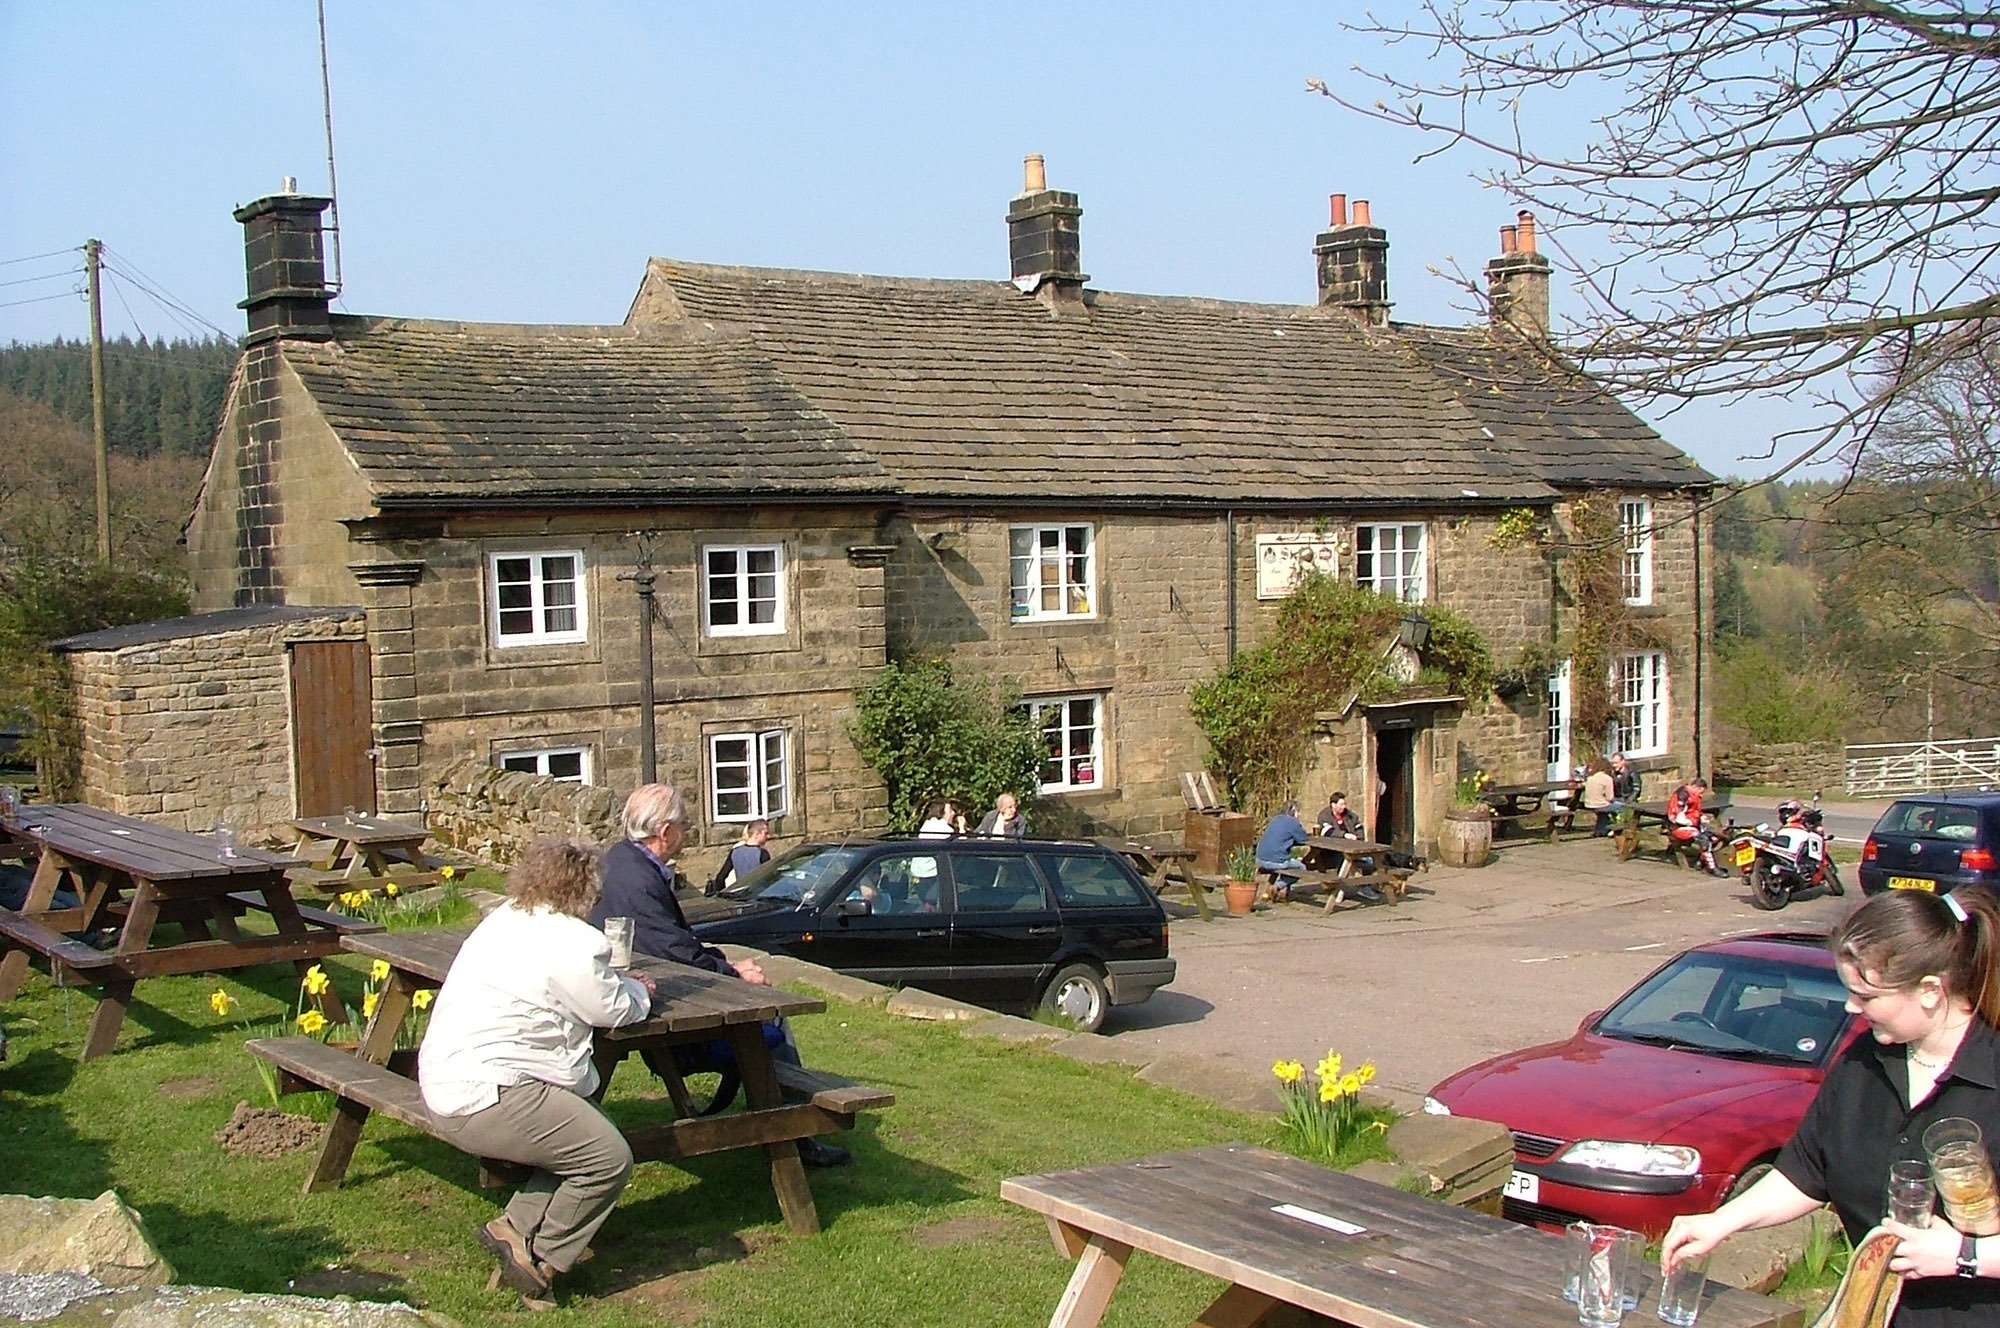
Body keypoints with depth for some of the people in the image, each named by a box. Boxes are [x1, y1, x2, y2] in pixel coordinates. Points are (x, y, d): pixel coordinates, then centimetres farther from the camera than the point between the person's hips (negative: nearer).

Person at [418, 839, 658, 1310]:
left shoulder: (505, 919, 15)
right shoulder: (569, 942, -15)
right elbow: (615, 1010, -6)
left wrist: (618, 984, 20)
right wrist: (637, 990, 15)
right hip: (485, 1098, -11)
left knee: (583, 1128, 15)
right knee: (609, 1158, -9)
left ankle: (516, 1227, 12)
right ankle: (539, 1262, 0)